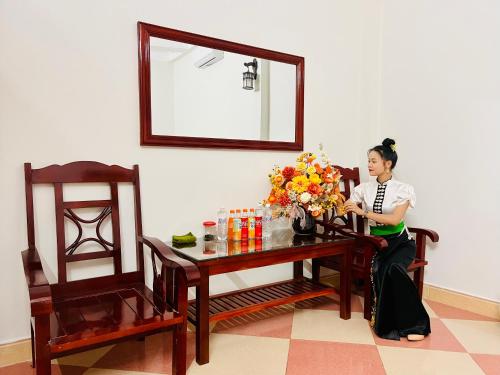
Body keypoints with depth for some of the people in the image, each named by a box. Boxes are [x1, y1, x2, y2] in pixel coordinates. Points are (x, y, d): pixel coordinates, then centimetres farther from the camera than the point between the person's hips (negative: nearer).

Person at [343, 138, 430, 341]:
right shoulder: (364, 188, 2)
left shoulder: (403, 189, -9)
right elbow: (343, 208, 0)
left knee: (393, 267, -33)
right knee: (377, 270, -29)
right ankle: (389, 323, -9)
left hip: (400, 241, -2)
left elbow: (395, 219, -22)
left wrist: (363, 212, -28)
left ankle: (413, 323, -16)